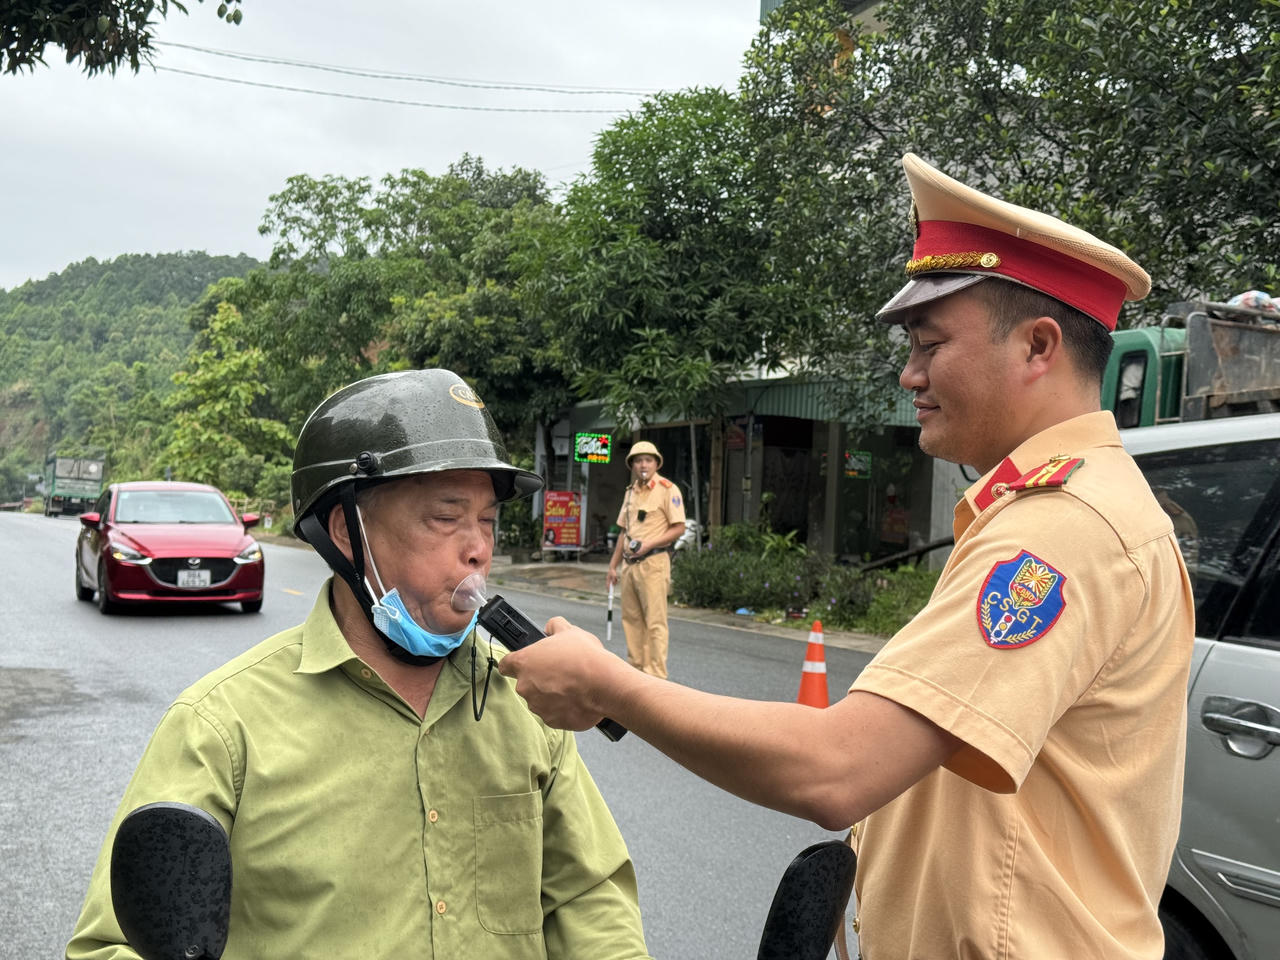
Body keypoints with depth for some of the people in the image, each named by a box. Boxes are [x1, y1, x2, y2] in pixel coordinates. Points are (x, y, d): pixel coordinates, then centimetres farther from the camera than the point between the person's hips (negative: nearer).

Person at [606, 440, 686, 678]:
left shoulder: (667, 489, -4)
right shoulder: (630, 491, 17)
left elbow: (678, 528, -8)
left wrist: (649, 544, -17)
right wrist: (613, 565, 18)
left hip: (653, 562, -7)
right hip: (629, 563, 7)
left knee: (655, 621, -8)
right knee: (631, 618, 10)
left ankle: (656, 674, -5)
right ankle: (636, 667, 19)